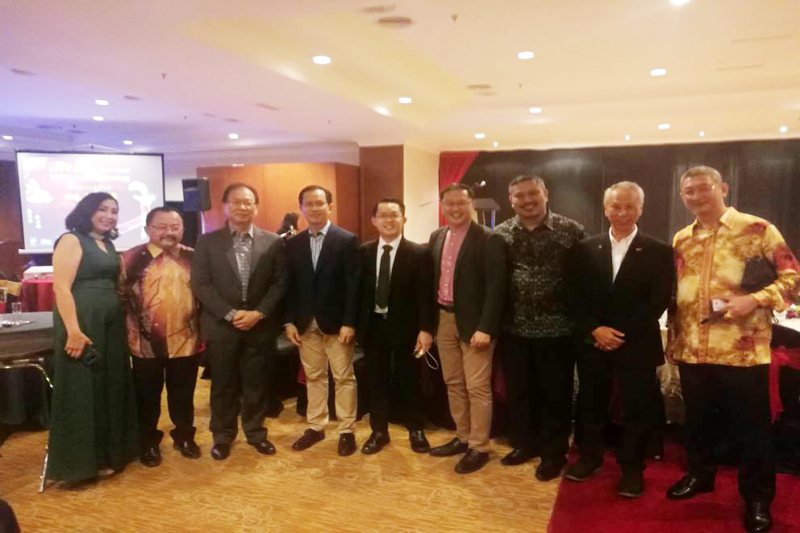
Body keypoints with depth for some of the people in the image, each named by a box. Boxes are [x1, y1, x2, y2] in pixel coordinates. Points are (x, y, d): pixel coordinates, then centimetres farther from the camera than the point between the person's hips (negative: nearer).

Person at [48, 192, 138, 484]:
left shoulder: (108, 245, 15)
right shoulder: (71, 241, -8)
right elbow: (61, 288, -16)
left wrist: (124, 322, 9)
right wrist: (73, 331, -23)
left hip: (111, 325, 8)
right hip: (82, 324, -8)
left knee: (110, 388, 14)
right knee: (82, 391, 1)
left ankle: (107, 452, 28)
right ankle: (83, 461, 13)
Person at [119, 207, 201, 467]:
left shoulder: (193, 258, 5)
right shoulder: (132, 258, -4)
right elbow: (121, 297, -3)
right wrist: (134, 329, -6)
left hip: (186, 340, 2)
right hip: (147, 343, -2)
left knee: (183, 395, 15)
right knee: (148, 396, 12)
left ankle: (184, 437, 32)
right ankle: (149, 443, 29)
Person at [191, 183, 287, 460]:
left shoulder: (273, 242, 2)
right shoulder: (207, 241, 1)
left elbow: (280, 283, -1)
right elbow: (200, 284, -5)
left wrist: (259, 313, -13)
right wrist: (230, 313, -14)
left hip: (260, 325, 1)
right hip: (221, 325, 0)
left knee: (256, 384, 11)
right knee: (223, 385, 11)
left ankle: (256, 432, 29)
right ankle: (222, 436, 27)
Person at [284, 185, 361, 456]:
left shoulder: (347, 240, -5)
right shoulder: (293, 243, 7)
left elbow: (353, 285, -9)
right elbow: (290, 285, 6)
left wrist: (349, 322, -15)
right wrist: (290, 321, -1)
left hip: (336, 322, -3)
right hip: (306, 323, 4)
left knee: (344, 378, 5)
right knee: (313, 377, 14)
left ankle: (346, 430, 17)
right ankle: (315, 427, 26)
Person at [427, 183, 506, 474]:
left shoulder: (488, 239, -12)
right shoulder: (437, 237, 9)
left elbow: (496, 287, -16)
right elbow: (431, 279, 12)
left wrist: (485, 328, -21)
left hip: (473, 322, -6)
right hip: (443, 319, 7)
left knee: (477, 387, 0)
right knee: (453, 384, 15)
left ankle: (479, 447, 14)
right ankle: (462, 437, 30)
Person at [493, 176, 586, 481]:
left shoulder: (570, 230, -6)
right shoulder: (500, 234, 2)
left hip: (557, 329, -3)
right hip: (514, 329, 3)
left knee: (555, 393, 9)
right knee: (518, 391, 15)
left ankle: (553, 453, 27)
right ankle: (524, 444, 35)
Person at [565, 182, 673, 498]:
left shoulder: (659, 252, -1)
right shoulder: (585, 249, 5)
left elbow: (658, 302, -7)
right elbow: (576, 297, 2)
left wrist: (622, 334, -13)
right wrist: (595, 329, -12)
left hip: (637, 345, -2)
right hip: (593, 343, 2)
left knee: (637, 409, 6)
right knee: (590, 404, 13)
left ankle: (632, 468, 24)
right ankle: (589, 456, 32)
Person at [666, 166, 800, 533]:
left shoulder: (757, 229, -6)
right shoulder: (681, 240, 10)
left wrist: (754, 299, -20)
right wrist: (673, 339, 12)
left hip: (743, 351, -4)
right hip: (692, 350, 5)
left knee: (751, 428, 8)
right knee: (697, 420, 18)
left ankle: (758, 498, 26)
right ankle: (699, 474, 38)